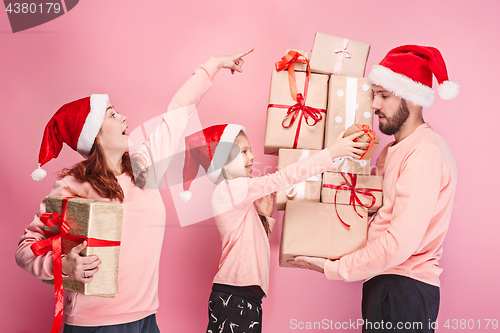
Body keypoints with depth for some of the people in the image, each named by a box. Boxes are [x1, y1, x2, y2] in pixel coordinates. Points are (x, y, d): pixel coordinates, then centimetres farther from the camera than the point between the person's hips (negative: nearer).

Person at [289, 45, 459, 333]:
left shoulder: (426, 152, -16)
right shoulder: (395, 149, 16)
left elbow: (401, 242, -23)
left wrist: (334, 269, -14)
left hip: (404, 291, -9)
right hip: (386, 284, 9)